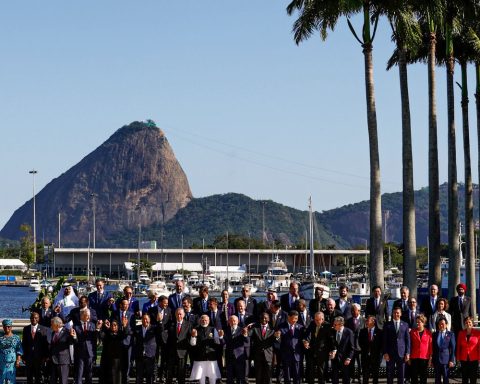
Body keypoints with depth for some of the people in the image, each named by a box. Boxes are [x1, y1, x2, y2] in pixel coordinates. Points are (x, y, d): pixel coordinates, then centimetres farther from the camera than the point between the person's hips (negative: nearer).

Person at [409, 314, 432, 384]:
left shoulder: (428, 333, 1)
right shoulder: (412, 332, 4)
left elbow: (430, 346, 2)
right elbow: (409, 345, 6)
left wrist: (430, 358, -1)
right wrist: (409, 357, 2)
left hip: (424, 358, -1)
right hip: (414, 358, 1)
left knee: (423, 378, 4)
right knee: (414, 377, 2)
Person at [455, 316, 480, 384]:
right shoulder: (461, 333, 5)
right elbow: (458, 346, 8)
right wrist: (458, 357, 5)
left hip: (474, 359, -2)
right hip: (464, 359, 2)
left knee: (473, 378, 2)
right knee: (464, 378, 5)